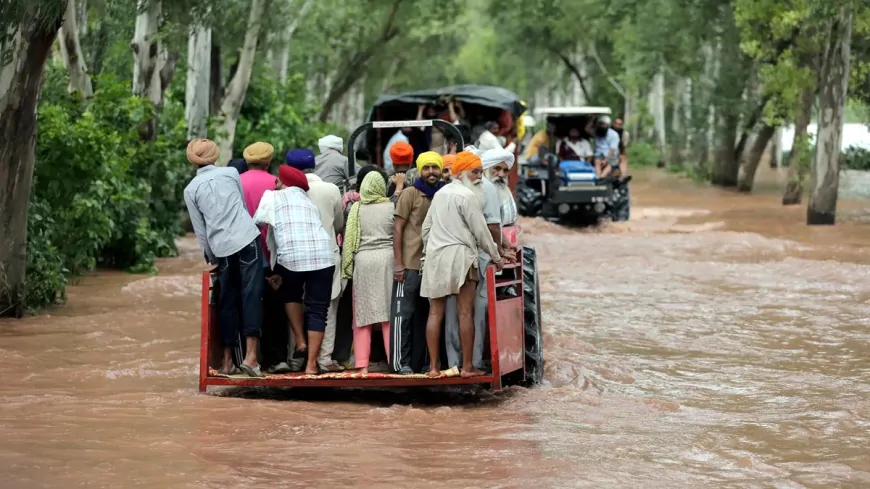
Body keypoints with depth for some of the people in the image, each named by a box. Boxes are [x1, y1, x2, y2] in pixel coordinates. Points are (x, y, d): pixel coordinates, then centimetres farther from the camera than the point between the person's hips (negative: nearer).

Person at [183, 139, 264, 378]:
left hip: (221, 248, 1)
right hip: (247, 239, -1)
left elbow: (200, 229, 8)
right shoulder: (231, 173, 7)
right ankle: (250, 356, -15)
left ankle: (227, 361, 11)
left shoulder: (191, 189, 6)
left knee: (228, 302, 9)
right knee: (251, 296, -4)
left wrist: (212, 258, 17)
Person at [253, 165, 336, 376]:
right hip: (322, 255, 3)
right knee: (317, 310, 7)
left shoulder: (273, 197, 14)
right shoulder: (309, 202, 28)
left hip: (291, 255, -3)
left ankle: (300, 342, 13)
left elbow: (256, 224, 4)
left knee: (291, 295, 26)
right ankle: (311, 364, 4)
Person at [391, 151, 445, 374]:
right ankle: (401, 362, -2)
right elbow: (398, 229, -5)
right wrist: (398, 263, -11)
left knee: (423, 314, 9)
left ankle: (418, 362, 14)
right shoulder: (411, 193, -3)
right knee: (403, 313, -3)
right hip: (410, 264, -5)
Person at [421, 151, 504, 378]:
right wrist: (496, 257, 3)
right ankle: (467, 366, -2)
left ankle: (433, 366, 6)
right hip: (459, 256, -7)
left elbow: (426, 227, 17)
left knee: (435, 313, 6)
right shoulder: (467, 195, -9)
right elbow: (480, 231, -8)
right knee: (465, 313, -3)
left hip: (435, 256, 7)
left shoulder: (440, 193, 14)